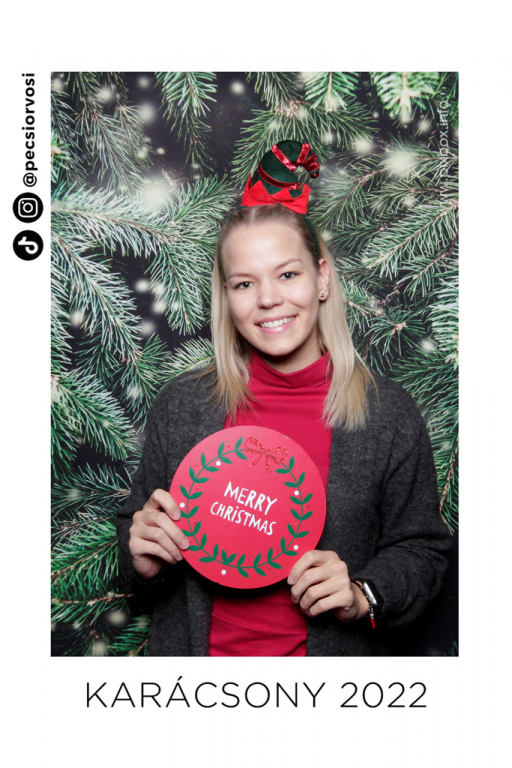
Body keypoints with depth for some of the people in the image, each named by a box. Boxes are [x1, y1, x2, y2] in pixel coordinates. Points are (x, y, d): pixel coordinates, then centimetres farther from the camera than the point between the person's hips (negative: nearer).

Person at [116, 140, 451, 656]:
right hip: (196, 649, 2)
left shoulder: (390, 415, -12)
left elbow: (419, 549, -3)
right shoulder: (181, 405, -9)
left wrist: (362, 596, -19)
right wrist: (142, 559, -18)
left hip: (331, 652, -1)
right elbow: (135, 528, 2)